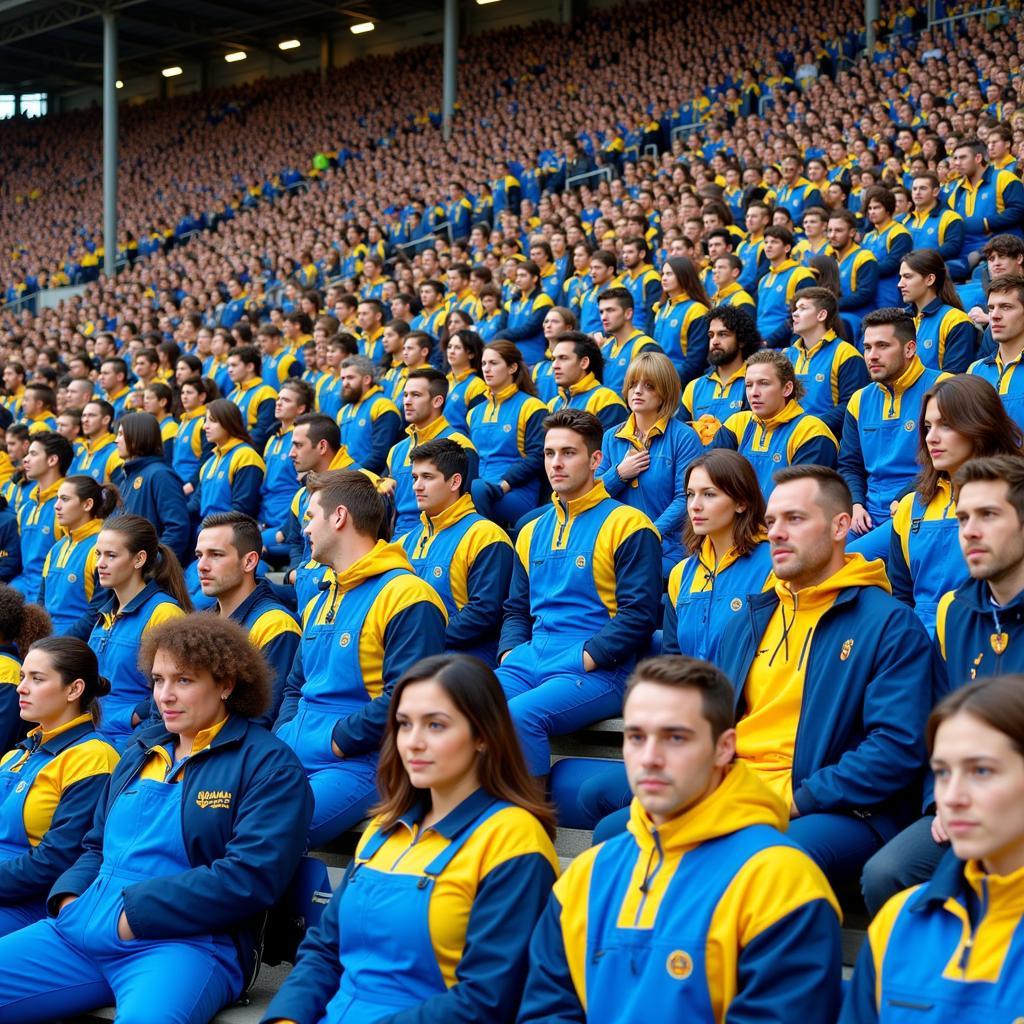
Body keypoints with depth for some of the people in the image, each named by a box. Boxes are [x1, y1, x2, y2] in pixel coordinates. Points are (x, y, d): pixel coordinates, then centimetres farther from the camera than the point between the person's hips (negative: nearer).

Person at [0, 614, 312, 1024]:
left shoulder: (267, 764, -3)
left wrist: (132, 913, -15)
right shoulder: (140, 751, 20)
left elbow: (252, 876, -14)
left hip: (186, 941, -7)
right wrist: (69, 897, 4)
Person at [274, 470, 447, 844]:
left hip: (358, 764, -8)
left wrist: (334, 741, -15)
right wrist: (280, 740, 7)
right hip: (292, 756, 9)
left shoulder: (406, 597, -10)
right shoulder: (319, 603, 22)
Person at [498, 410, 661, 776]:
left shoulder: (627, 525, -2)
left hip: (598, 671, -6)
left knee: (519, 715, -33)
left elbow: (637, 615, -9)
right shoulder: (533, 531, 21)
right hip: (530, 661, 6)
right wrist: (510, 654, 5)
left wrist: (583, 660, -16)